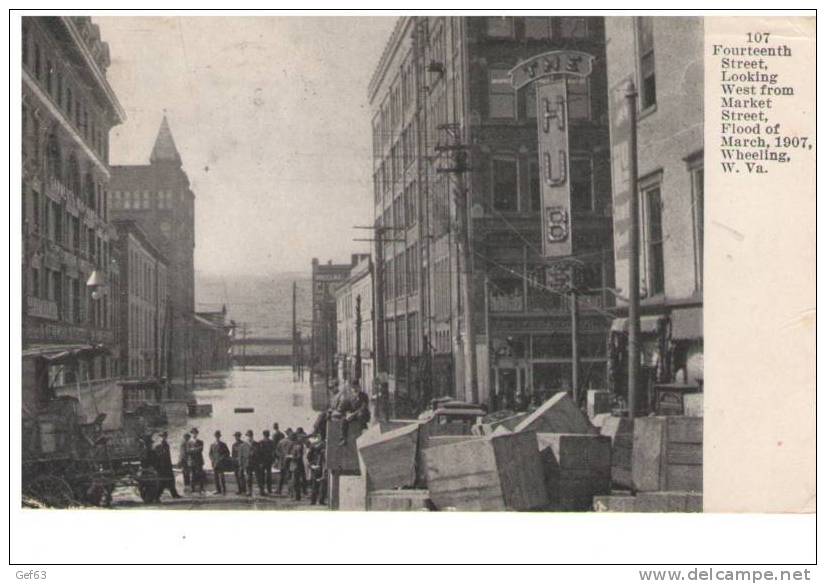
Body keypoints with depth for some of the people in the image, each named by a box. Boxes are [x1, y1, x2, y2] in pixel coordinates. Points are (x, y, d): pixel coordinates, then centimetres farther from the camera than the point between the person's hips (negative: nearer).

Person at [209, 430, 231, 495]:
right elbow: (210, 454, 18)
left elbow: (227, 453, 2)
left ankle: (223, 490, -9)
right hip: (214, 463, 4)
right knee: (216, 477, 2)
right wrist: (212, 460, 2)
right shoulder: (212, 445, 14)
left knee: (221, 476, -12)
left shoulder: (223, 444, 1)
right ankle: (218, 490, 7)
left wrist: (222, 458, -7)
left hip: (221, 463, -4)